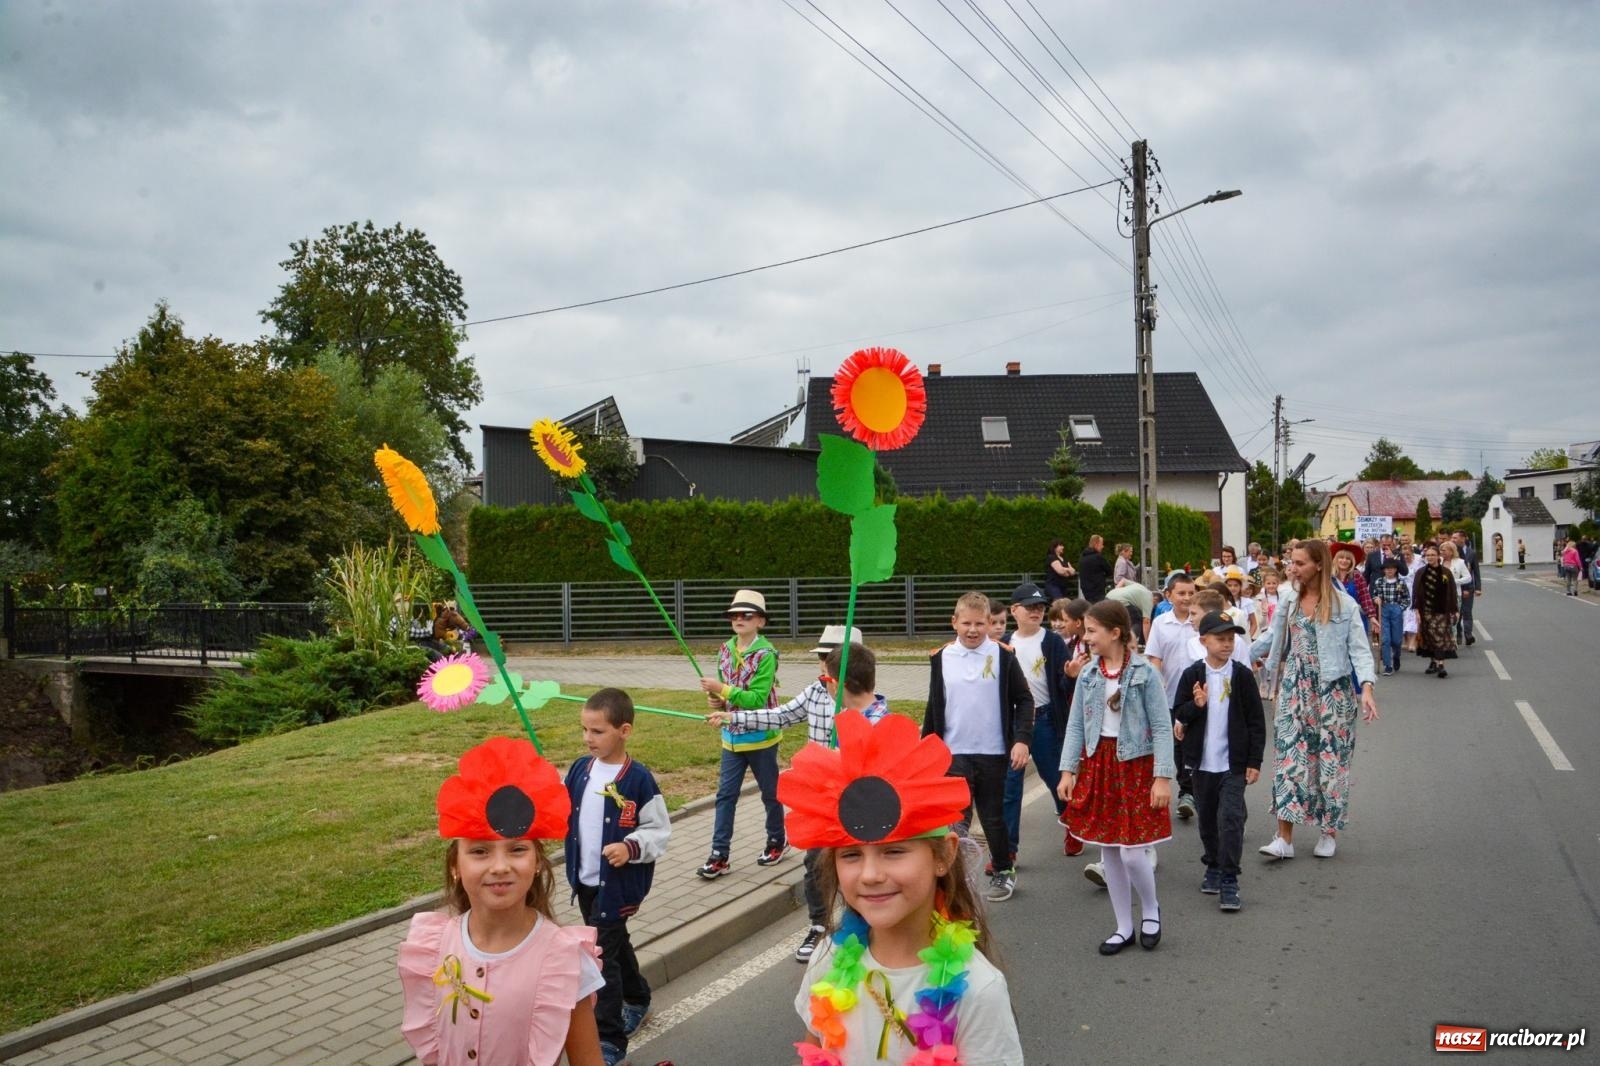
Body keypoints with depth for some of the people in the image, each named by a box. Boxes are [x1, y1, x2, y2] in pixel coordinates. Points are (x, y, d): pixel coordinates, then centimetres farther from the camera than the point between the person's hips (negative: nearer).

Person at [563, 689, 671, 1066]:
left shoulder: (639, 779, -19)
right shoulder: (580, 768, -2)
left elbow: (660, 831, -12)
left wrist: (631, 848, -27)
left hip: (619, 883, -6)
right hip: (585, 880, 6)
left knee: (600, 954, -6)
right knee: (615, 943, 22)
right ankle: (637, 1001, 45)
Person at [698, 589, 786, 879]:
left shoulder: (765, 654, -17)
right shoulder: (725, 651, 3)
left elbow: (758, 698, -22)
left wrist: (722, 689, -26)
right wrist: (716, 700, -6)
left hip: (761, 737, -5)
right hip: (732, 737, 5)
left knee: (770, 793, 13)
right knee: (725, 795, 4)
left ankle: (777, 841, 33)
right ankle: (719, 855, 9)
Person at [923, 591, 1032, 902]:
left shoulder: (1003, 656, -4)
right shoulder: (941, 658, 0)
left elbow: (1024, 700, 1)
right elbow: (933, 709, 9)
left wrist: (1022, 739, -10)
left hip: (993, 752, 0)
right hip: (953, 754, 1)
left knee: (993, 815, 12)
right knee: (957, 818, -6)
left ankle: (1004, 871, 30)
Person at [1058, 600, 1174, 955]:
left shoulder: (1144, 673, -10)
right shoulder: (1088, 675, 3)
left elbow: (1162, 727, -9)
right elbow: (1076, 726, 6)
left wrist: (1162, 777, -13)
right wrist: (1068, 770, 0)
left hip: (1135, 764, -5)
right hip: (1097, 763, 5)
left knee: (1132, 852, -7)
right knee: (1108, 852, 10)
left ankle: (1150, 909, 24)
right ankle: (1124, 927, 24)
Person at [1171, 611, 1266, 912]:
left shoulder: (1242, 674, -4)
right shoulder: (1192, 675, -1)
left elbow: (1256, 720, -1)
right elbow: (1178, 715, 4)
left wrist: (1254, 761, -4)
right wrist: (1195, 705, -17)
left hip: (1234, 762, -2)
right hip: (1202, 761, 2)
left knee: (1232, 817, -9)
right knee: (1207, 818, 13)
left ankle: (1229, 881, -3)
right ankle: (1213, 867, 32)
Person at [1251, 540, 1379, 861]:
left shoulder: (1344, 604, -7)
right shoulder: (1289, 599, 5)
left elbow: (1360, 649, -10)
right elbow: (1272, 637, 17)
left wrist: (1367, 687, -23)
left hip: (1332, 689, -3)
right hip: (1295, 687, 3)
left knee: (1331, 757, 4)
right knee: (1290, 755, -2)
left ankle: (1329, 832, 21)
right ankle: (1285, 838, -2)